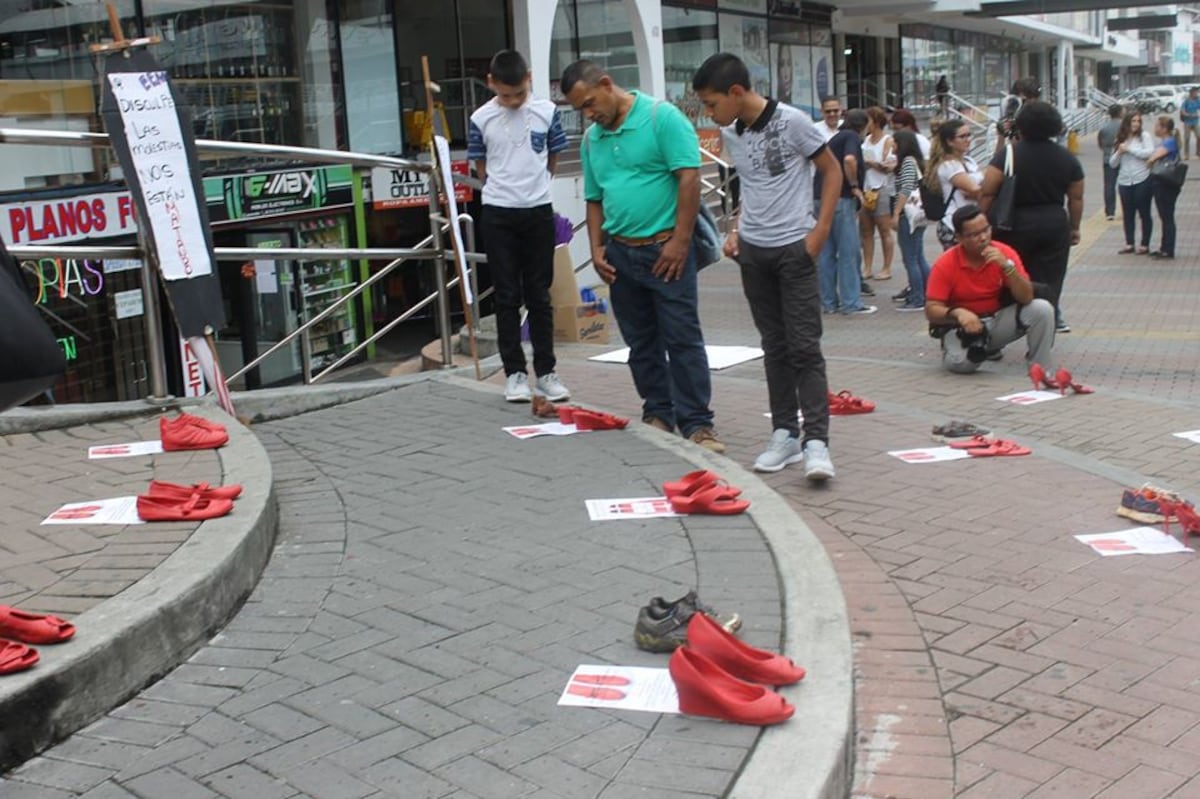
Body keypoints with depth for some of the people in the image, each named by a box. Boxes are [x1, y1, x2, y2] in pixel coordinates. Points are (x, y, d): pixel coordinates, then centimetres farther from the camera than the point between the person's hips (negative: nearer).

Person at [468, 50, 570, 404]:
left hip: (539, 212, 1)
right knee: (507, 297, 4)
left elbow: (553, 159, 9)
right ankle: (515, 372, 11)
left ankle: (546, 371, 15)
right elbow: (482, 168, 7)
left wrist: (530, 186, 12)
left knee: (539, 295, 8)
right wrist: (506, 188, 7)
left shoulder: (546, 111, -3)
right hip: (498, 215, -1)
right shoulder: (481, 119, -4)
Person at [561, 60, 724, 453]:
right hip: (620, 254, 6)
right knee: (641, 342, 12)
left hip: (665, 249, -6)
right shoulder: (591, 138, 11)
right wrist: (597, 249, 6)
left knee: (682, 339, -4)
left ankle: (696, 423, 1)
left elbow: (689, 177, -13)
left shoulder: (661, 117, -8)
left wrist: (679, 242, -17)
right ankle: (657, 413, 23)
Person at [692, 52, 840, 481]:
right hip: (752, 251, 6)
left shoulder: (792, 121, -12)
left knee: (804, 346, -7)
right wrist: (736, 229, 6)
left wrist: (820, 232, -11)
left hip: (794, 249, -6)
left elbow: (832, 171, -5)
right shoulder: (730, 135, 6)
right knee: (774, 346, 10)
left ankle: (816, 440, -7)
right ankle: (784, 434, 17)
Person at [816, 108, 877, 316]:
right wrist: (855, 186, -11)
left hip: (820, 197, 9)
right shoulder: (852, 137, -3)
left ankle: (828, 301, 14)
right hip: (840, 198, -9)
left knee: (826, 252, 10)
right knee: (849, 251, -4)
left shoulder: (836, 138, 24)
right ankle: (851, 303, -4)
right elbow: (849, 160, -22)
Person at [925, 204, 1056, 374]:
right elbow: (931, 310, -17)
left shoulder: (1005, 253, -9)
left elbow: (1026, 298, -15)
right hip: (963, 327, -3)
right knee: (960, 362, -34)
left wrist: (1007, 266, -29)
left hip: (998, 320, 3)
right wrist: (957, 313, -37)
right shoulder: (945, 264, -16)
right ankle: (977, 349, 4)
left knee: (1042, 309, -20)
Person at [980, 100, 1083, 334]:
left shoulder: (1009, 155, -9)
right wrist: (1074, 228, 19)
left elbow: (987, 193, -14)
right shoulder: (1067, 158, 4)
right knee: (1048, 284, 5)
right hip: (1055, 225, 3)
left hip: (1016, 226, -2)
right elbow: (1076, 198, 8)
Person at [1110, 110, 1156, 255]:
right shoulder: (1120, 140, 11)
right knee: (1127, 214, 8)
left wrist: (1129, 149, -13)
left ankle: (1145, 245, 8)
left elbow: (1150, 152, -16)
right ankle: (1129, 244, 16)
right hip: (1124, 182, 4)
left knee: (1144, 213, 2)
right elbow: (1113, 163, 12)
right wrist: (1119, 152, -7)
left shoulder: (1145, 136, 0)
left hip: (1143, 181, -4)